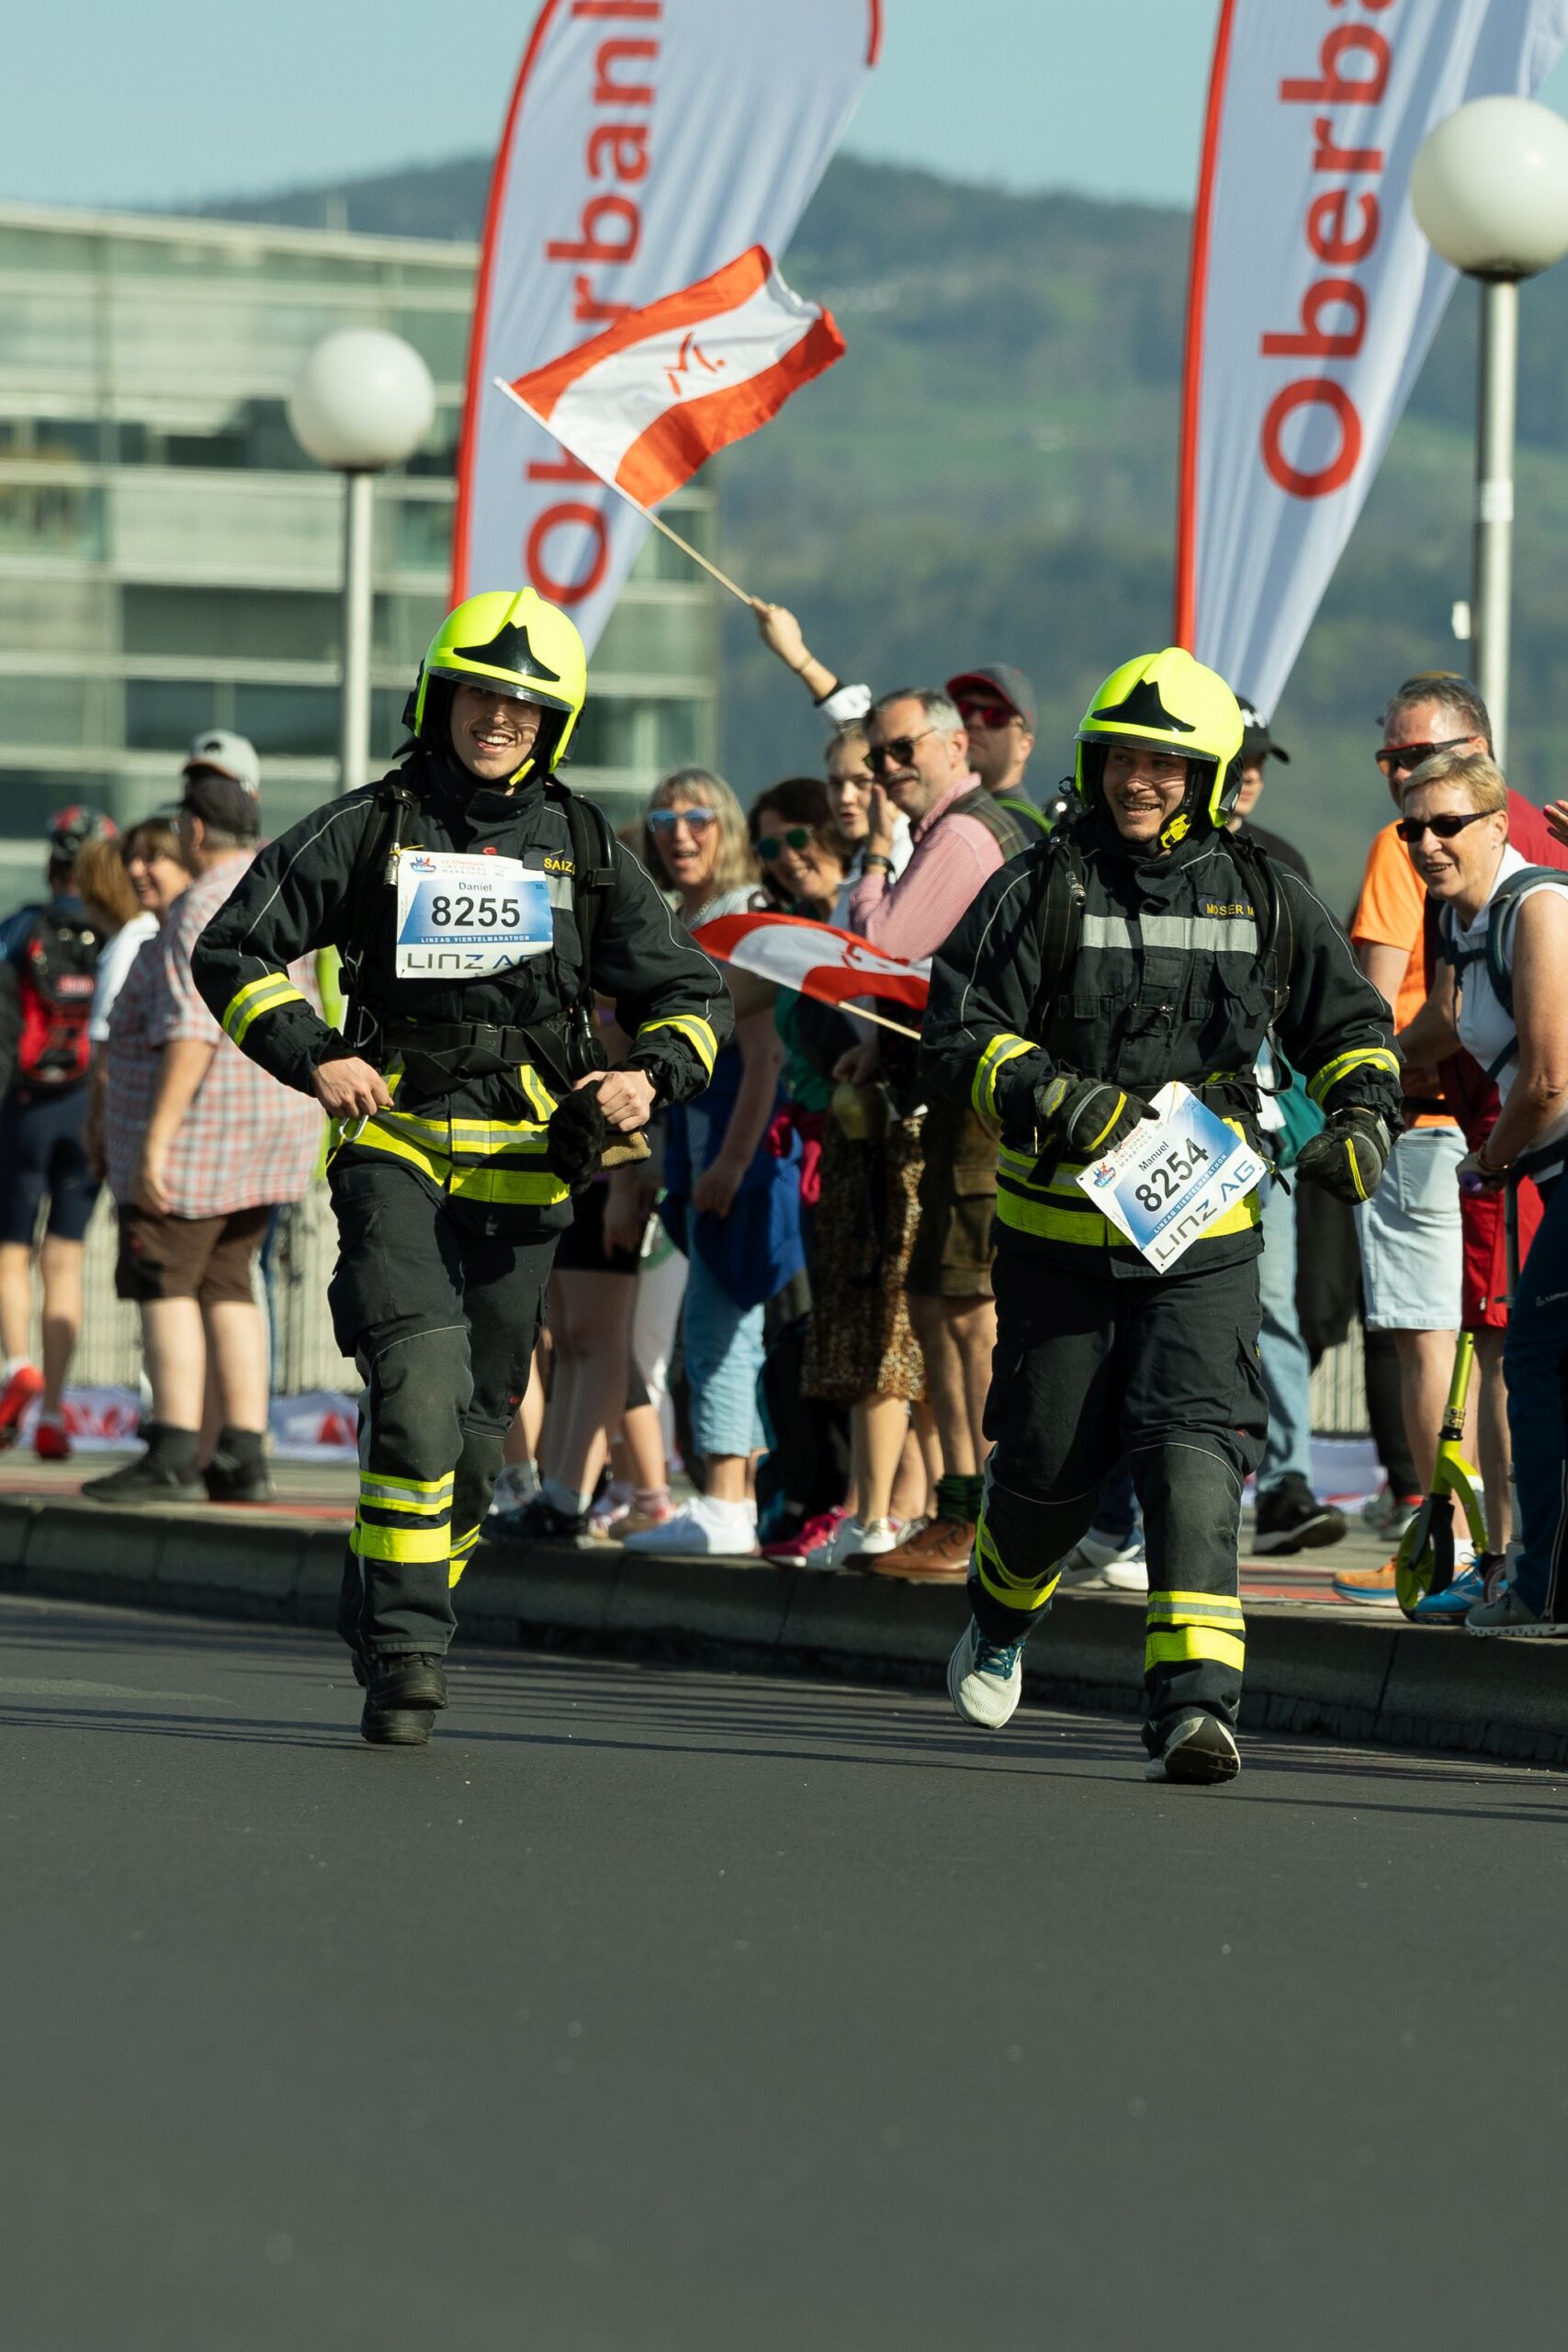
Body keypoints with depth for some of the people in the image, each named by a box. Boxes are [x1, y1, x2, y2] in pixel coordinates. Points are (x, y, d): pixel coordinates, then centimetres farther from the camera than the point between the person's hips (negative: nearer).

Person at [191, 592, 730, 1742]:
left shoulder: (585, 849, 10)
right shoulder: (370, 828, 4)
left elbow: (693, 994, 16)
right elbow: (233, 950, 7)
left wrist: (651, 1075, -5)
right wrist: (311, 1056, -8)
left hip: (524, 1171, 3)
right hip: (395, 1149, -3)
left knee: (477, 1430, 6)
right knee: (420, 1392, -20)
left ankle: (396, 1628, 23)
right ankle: (405, 1652, -18)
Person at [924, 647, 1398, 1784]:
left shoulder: (1265, 900, 4)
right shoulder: (1040, 891, -3)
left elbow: (1351, 1023, 17)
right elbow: (960, 1037, -6)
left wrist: (1361, 1112, -3)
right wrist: (1051, 1098, -23)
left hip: (1203, 1236, 0)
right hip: (1059, 1230, 0)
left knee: (1193, 1455, -17)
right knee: (1049, 1465, 11)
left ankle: (1196, 1699, -24)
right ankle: (1001, 1618, 43)